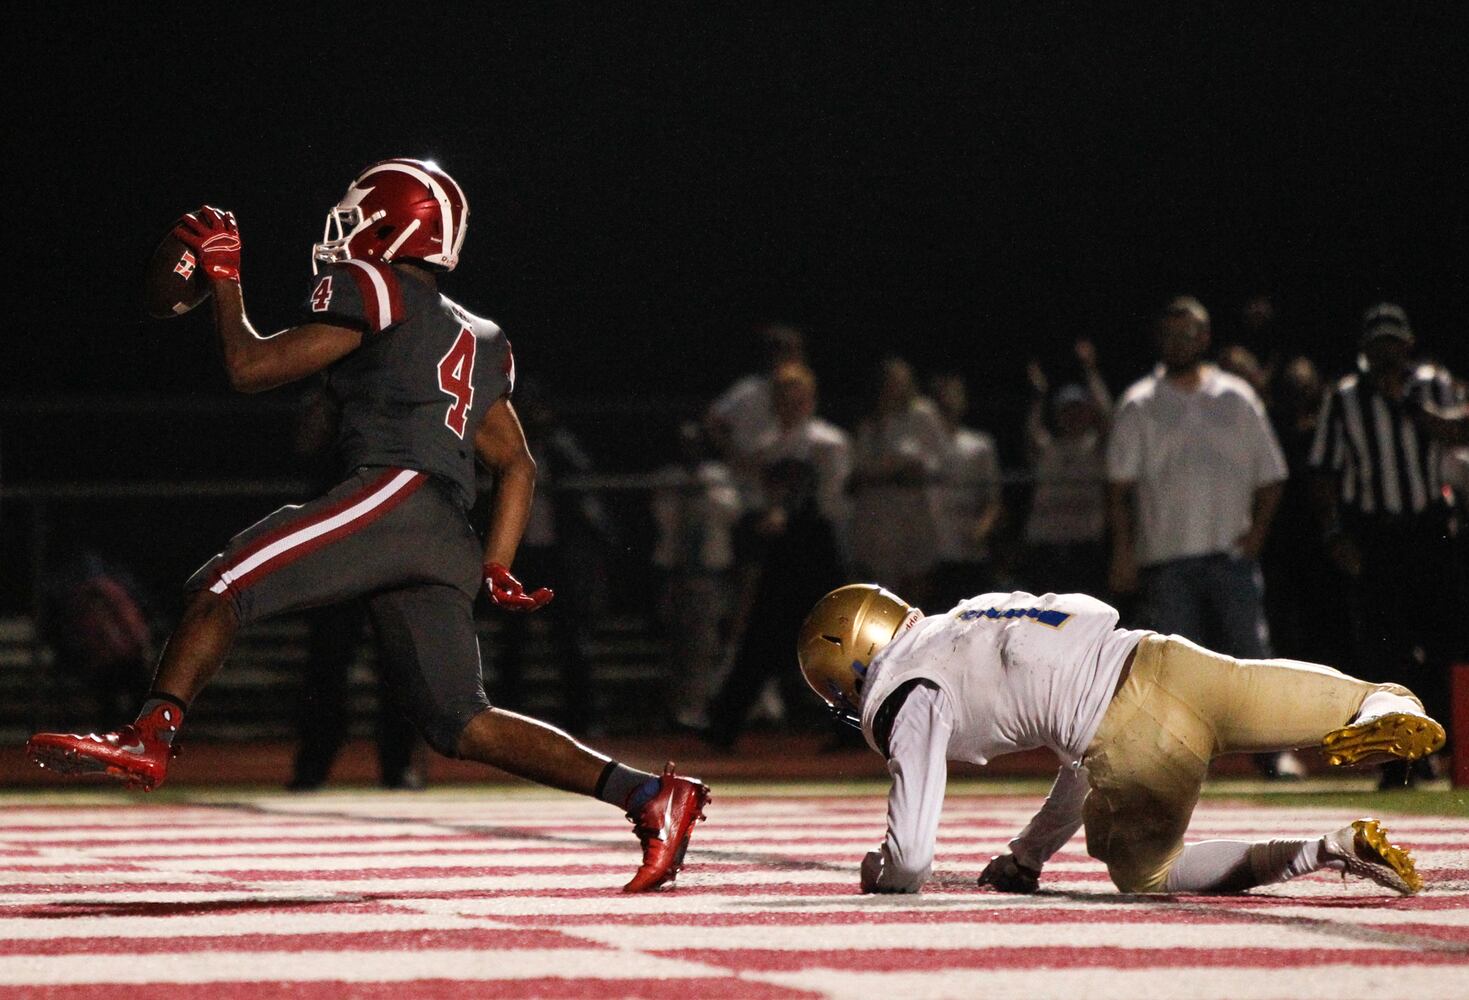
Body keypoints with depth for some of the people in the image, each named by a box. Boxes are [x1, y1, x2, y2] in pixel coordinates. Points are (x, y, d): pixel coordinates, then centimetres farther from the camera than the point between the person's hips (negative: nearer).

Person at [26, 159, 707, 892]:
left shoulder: (374, 291, 7)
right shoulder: (474, 340, 32)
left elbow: (249, 368, 5)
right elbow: (518, 466, 32)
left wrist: (223, 279, 20)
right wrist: (497, 568, 26)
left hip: (395, 490, -8)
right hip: (445, 548, 8)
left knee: (223, 586, -12)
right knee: (460, 725, 7)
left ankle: (149, 737, -30)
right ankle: (648, 795, 1)